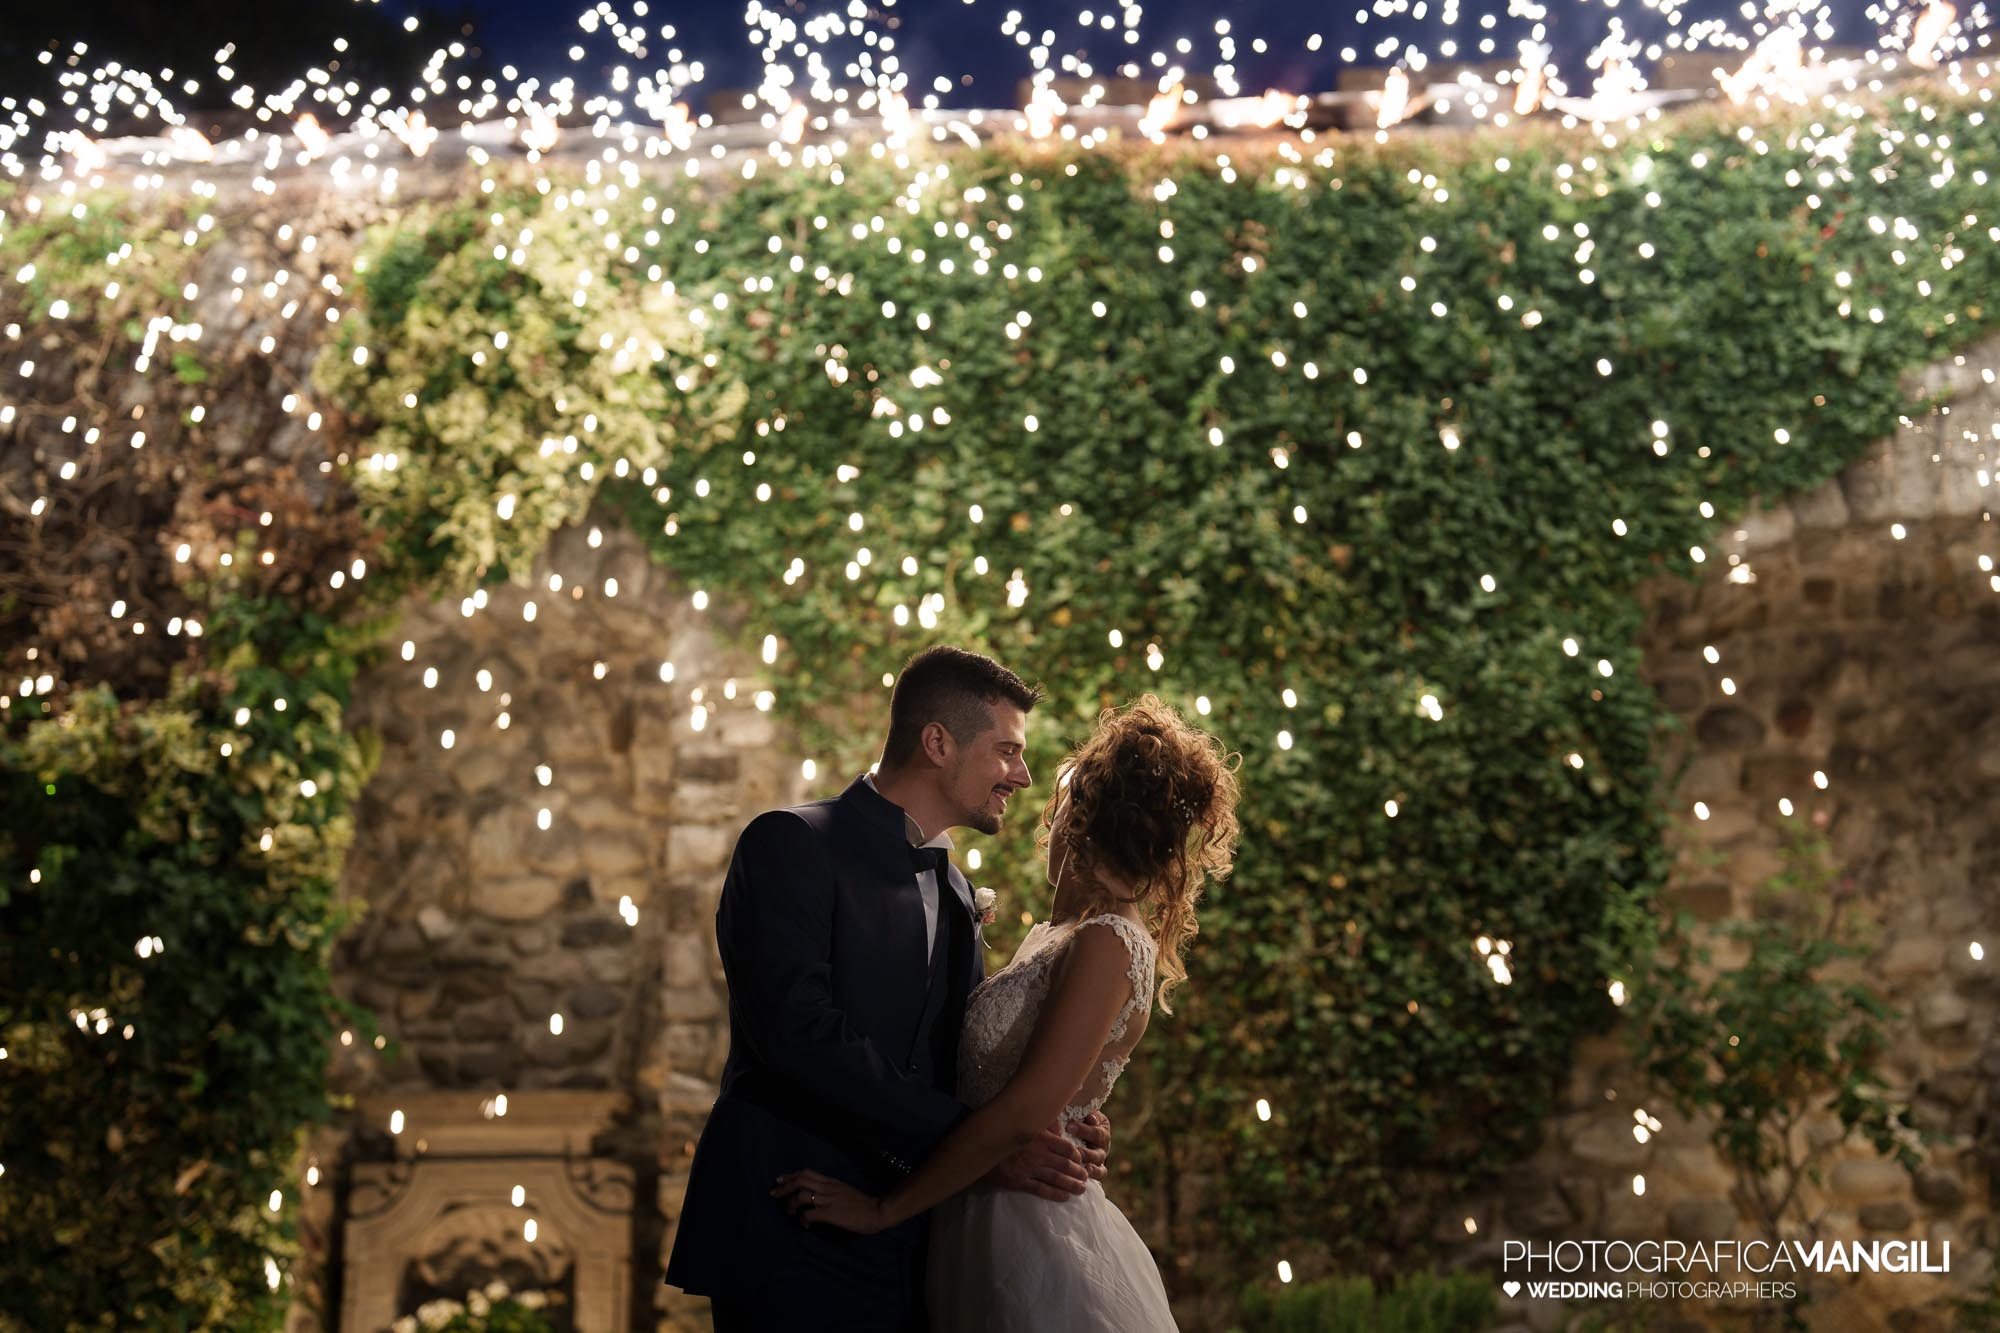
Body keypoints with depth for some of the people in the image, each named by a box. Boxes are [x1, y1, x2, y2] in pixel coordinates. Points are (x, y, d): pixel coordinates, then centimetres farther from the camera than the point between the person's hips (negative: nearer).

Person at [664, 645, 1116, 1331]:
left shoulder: (952, 889, 18)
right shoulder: (792, 844, -8)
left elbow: (962, 1061, 16)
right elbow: (799, 1030, -20)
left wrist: (1049, 1123, -7)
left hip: (906, 1247, 7)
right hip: (793, 1244, -7)